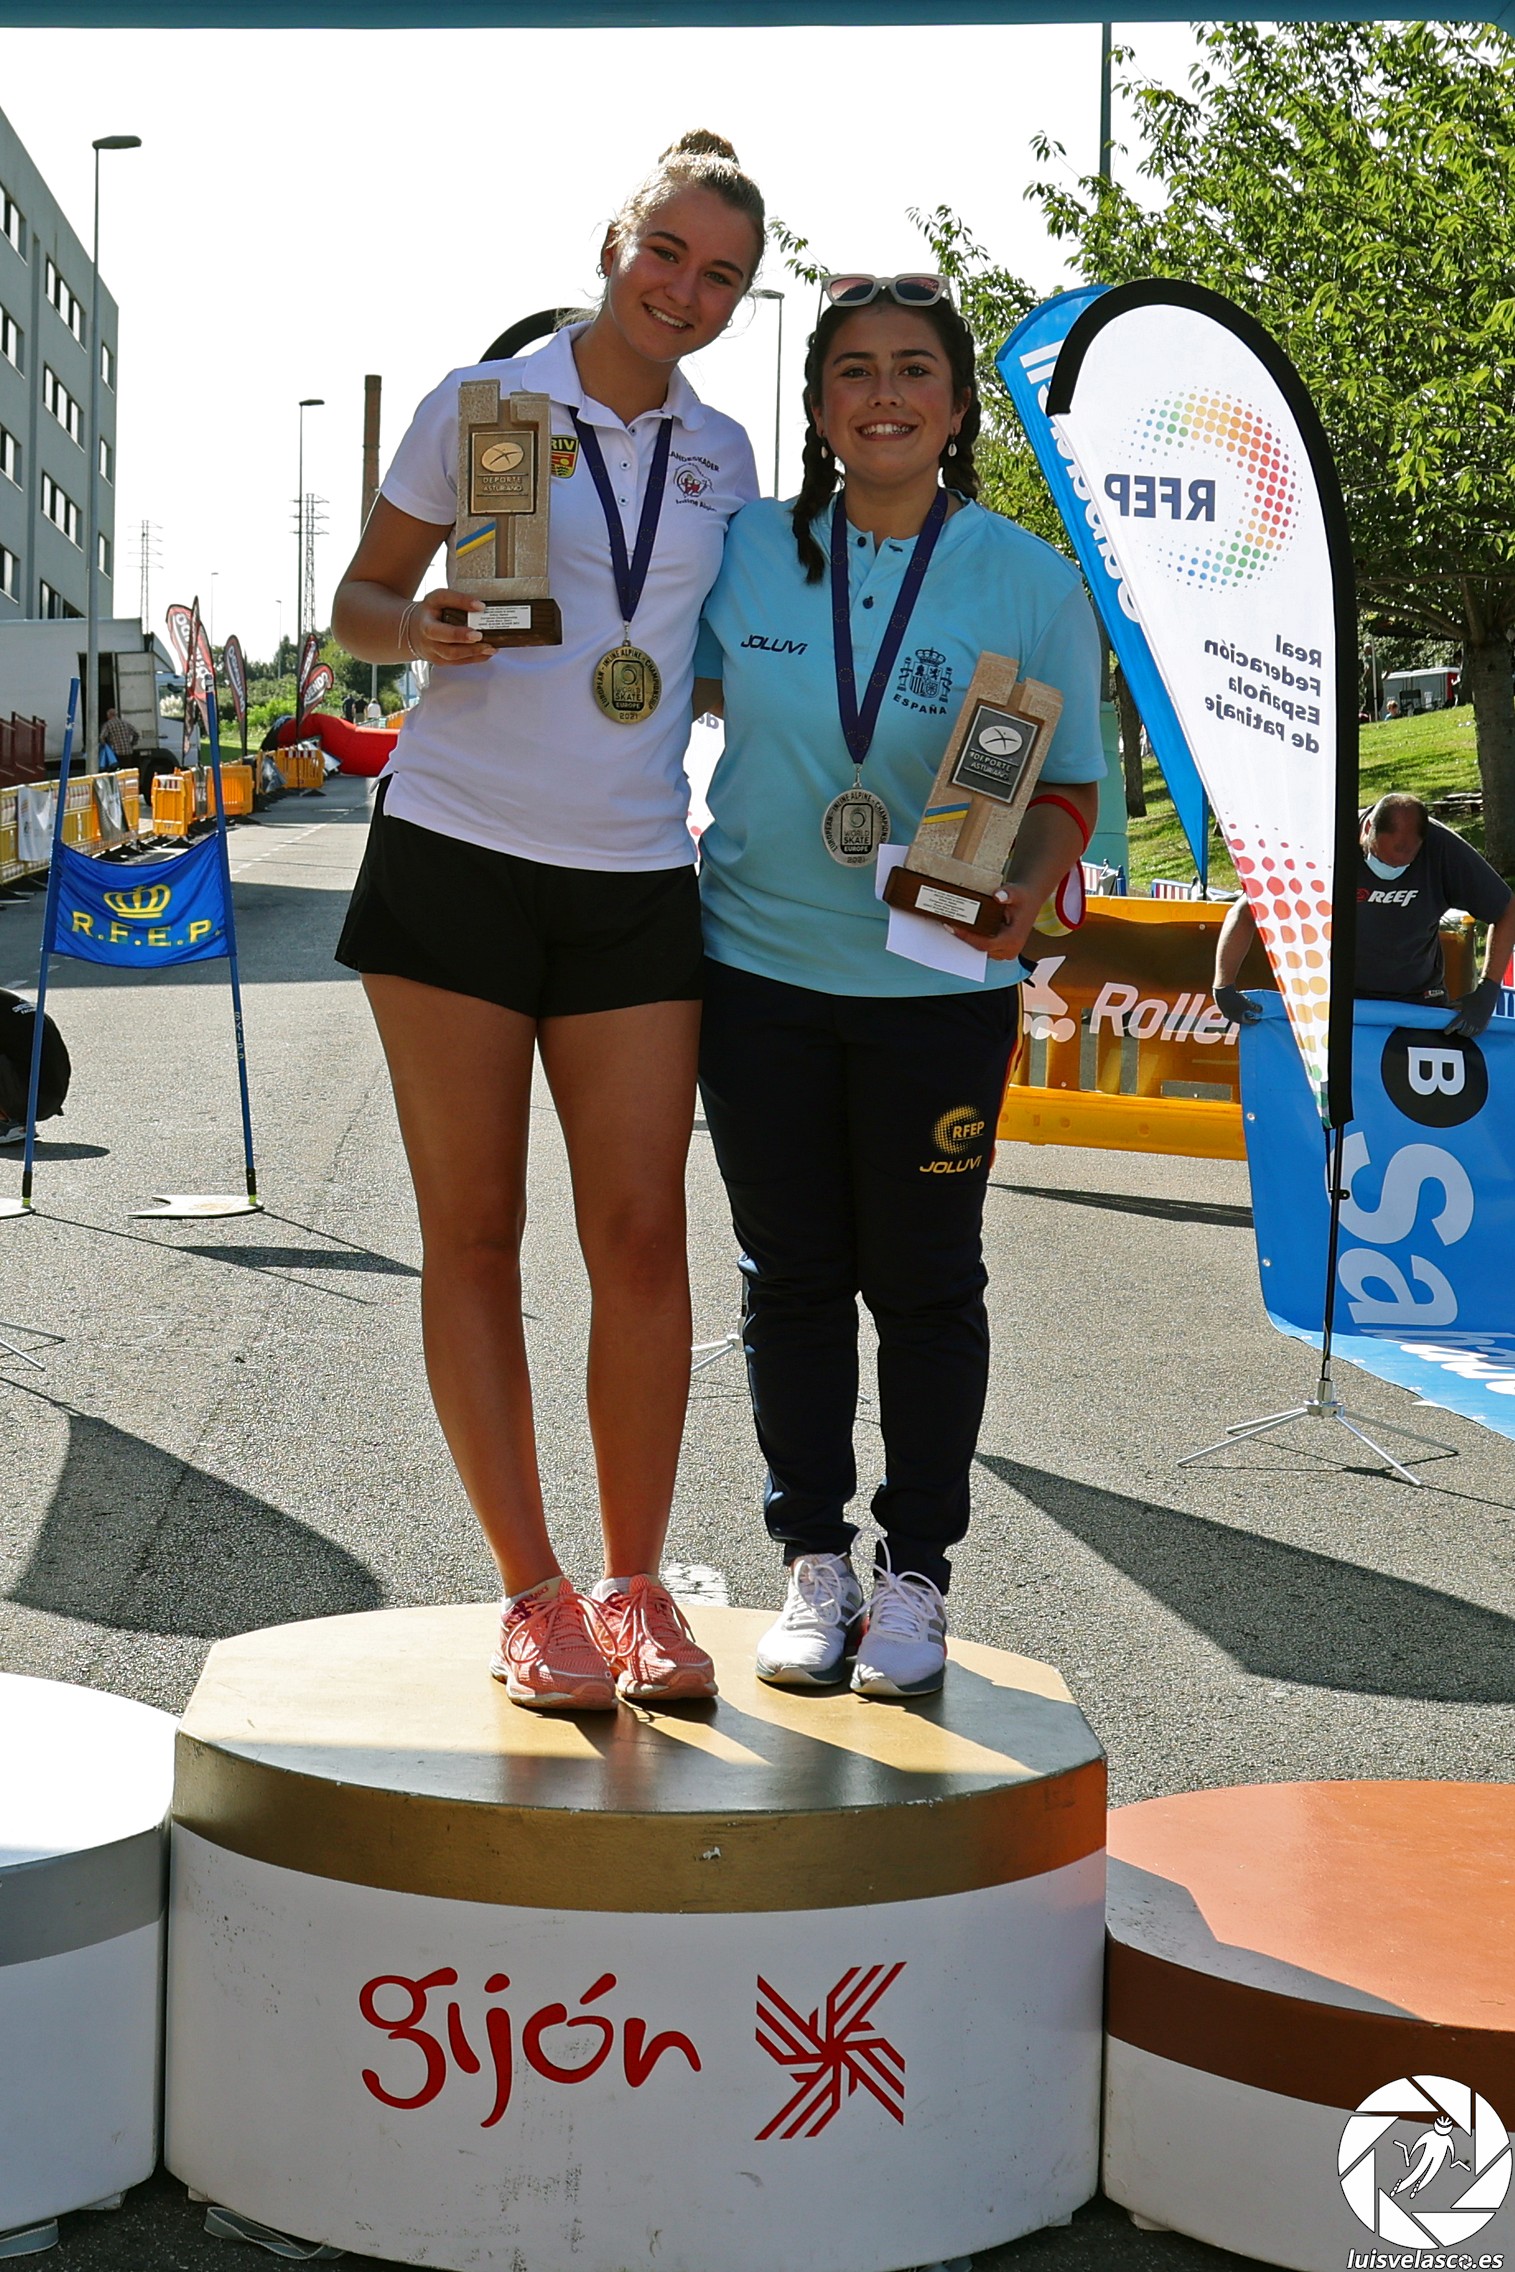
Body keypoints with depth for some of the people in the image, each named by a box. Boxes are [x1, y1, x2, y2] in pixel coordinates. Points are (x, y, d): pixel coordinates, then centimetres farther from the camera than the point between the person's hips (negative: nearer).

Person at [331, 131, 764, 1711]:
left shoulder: (720, 456, 12)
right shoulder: (480, 407, 2)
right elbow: (359, 599, 6)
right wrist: (423, 630, -15)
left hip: (633, 879, 3)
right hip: (454, 857, -3)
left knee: (641, 1232, -1)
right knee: (474, 1229, 0)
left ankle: (636, 1586, 11)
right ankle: (531, 1593, 9)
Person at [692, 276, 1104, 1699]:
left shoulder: (1027, 581, -4)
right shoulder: (747, 550, 1)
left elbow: (1067, 787, -2)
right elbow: (699, 684, 19)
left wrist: (1023, 890, -20)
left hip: (939, 985, -2)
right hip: (759, 968, 2)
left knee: (923, 1281, 6)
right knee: (791, 1274, 9)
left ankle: (916, 1575, 19)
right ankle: (814, 1565, 22)